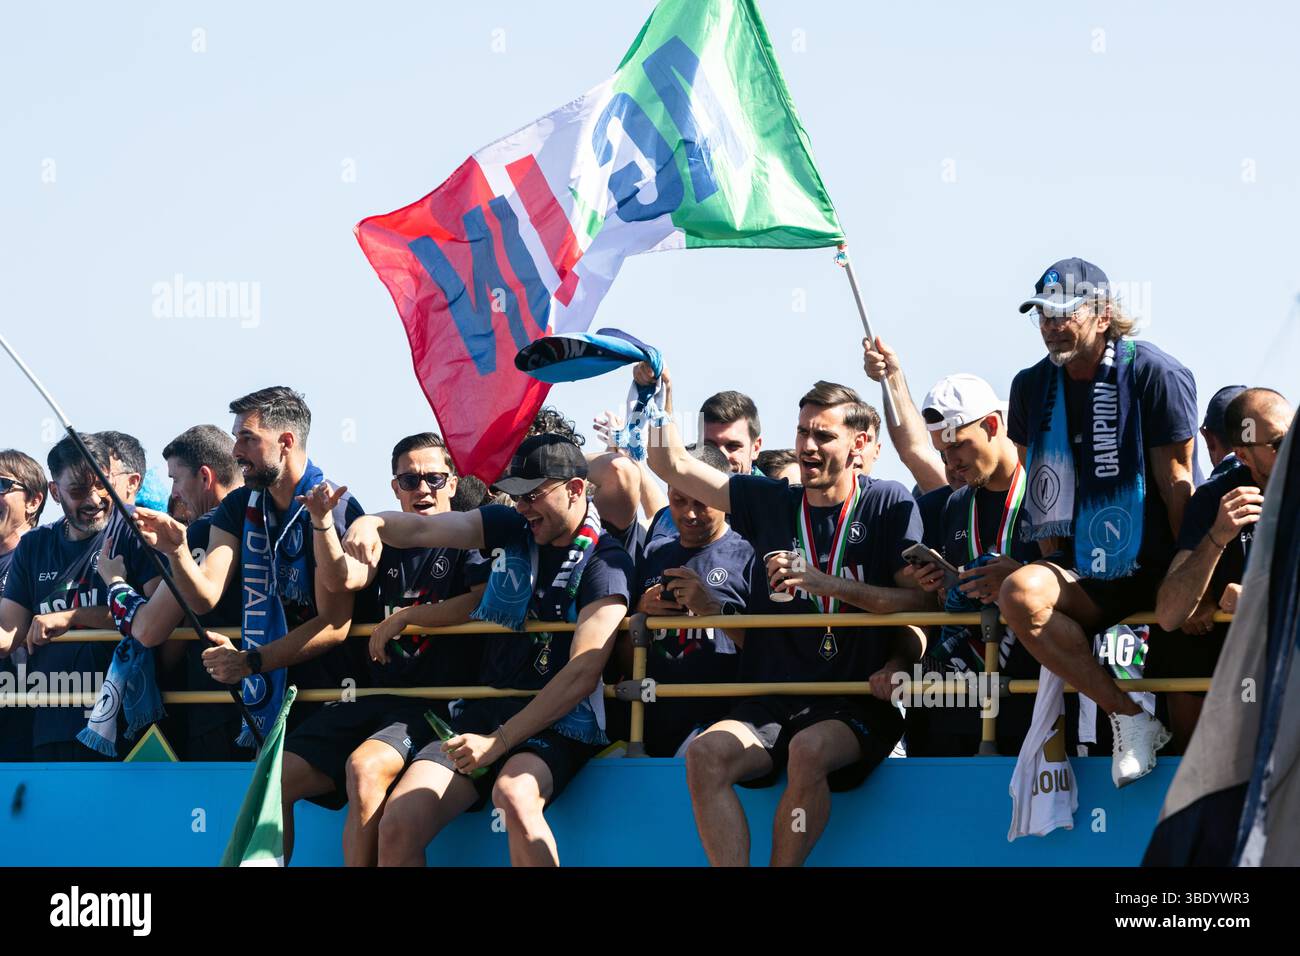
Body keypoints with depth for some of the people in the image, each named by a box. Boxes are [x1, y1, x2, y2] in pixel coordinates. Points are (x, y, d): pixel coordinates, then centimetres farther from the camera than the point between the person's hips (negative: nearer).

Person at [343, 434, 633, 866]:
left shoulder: (605, 561, -7)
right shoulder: (510, 528, 9)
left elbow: (582, 674, -16)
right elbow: (421, 529, -1)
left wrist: (499, 743, -20)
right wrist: (373, 522, -26)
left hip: (559, 726, -5)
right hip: (482, 713, 5)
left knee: (514, 794, -39)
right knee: (397, 826, -18)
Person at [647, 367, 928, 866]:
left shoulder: (889, 505, 3)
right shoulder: (769, 501, 14)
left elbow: (919, 601, -6)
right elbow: (673, 465, 15)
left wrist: (826, 583, -15)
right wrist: (660, 393, 1)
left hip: (858, 706, -4)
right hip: (772, 704, 4)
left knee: (808, 749, -37)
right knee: (705, 754, -26)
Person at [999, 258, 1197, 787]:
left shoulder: (1154, 374, -5)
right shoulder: (1032, 386, 10)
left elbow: (1176, 481, -6)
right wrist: (1057, 567, 3)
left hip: (1151, 568, -3)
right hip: (1081, 571, 3)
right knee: (1020, 594, -29)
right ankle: (1128, 718, -21)